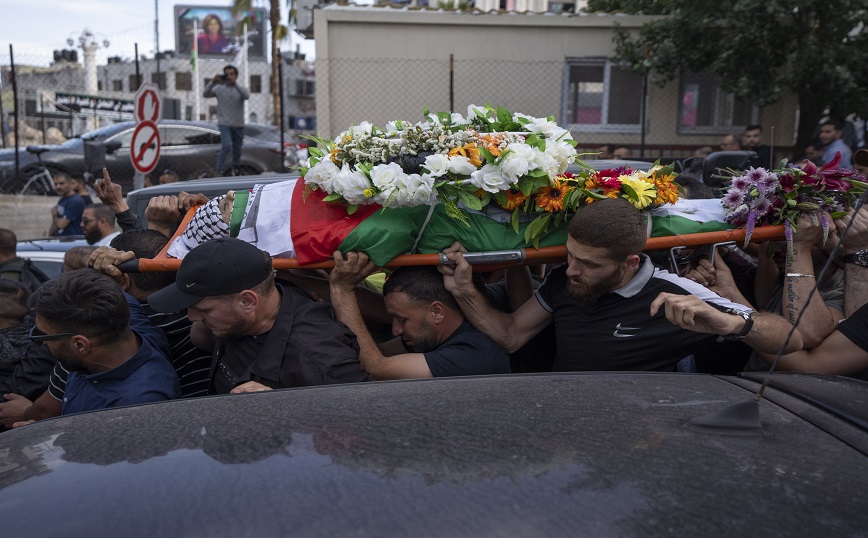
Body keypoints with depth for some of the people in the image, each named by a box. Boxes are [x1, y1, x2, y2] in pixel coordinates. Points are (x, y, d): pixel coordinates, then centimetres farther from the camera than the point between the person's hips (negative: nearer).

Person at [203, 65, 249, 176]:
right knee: (226, 146, -19)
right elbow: (205, 94, -10)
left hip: (238, 125, 2)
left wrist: (235, 83, -29)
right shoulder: (219, 88, 1)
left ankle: (235, 169, 30)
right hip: (224, 124, -2)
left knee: (237, 149, 11)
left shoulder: (241, 89, 1)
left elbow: (247, 96, -21)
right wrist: (212, 82, -24)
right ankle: (220, 170, -11)